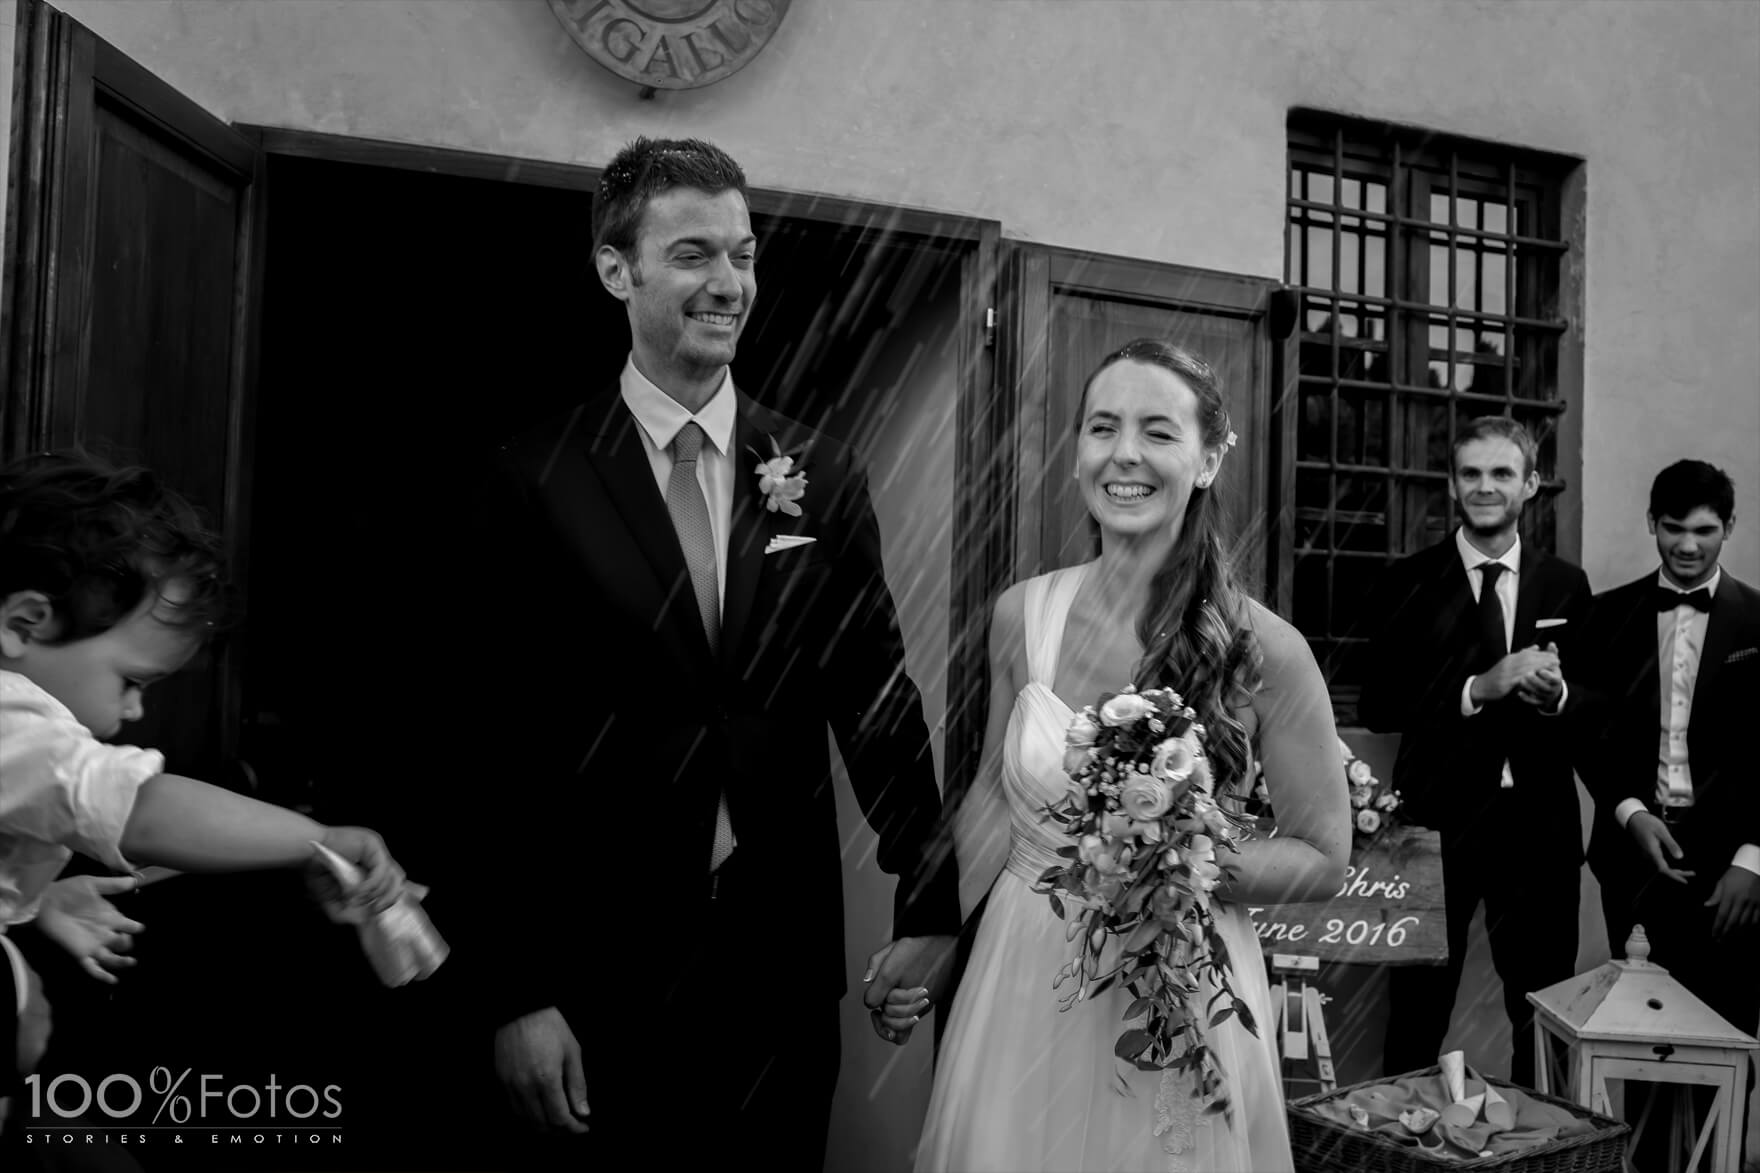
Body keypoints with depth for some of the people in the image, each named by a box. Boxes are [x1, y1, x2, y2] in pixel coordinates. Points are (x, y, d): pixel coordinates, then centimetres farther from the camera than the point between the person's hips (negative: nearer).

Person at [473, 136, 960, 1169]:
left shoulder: (823, 474, 2)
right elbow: (502, 743, -7)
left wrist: (931, 906, 4)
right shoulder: (538, 483, -6)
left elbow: (877, 692, 4)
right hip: (605, 966, -2)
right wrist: (518, 994, -9)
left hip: (789, 957, 2)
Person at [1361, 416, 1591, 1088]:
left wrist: (1556, 694, -12)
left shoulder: (1565, 585, 7)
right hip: (1439, 817, -2)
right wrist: (1479, 688, -18)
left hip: (1539, 821, 2)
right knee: (1417, 1012, 8)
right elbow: (1377, 706, -7)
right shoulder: (1410, 582, -2)